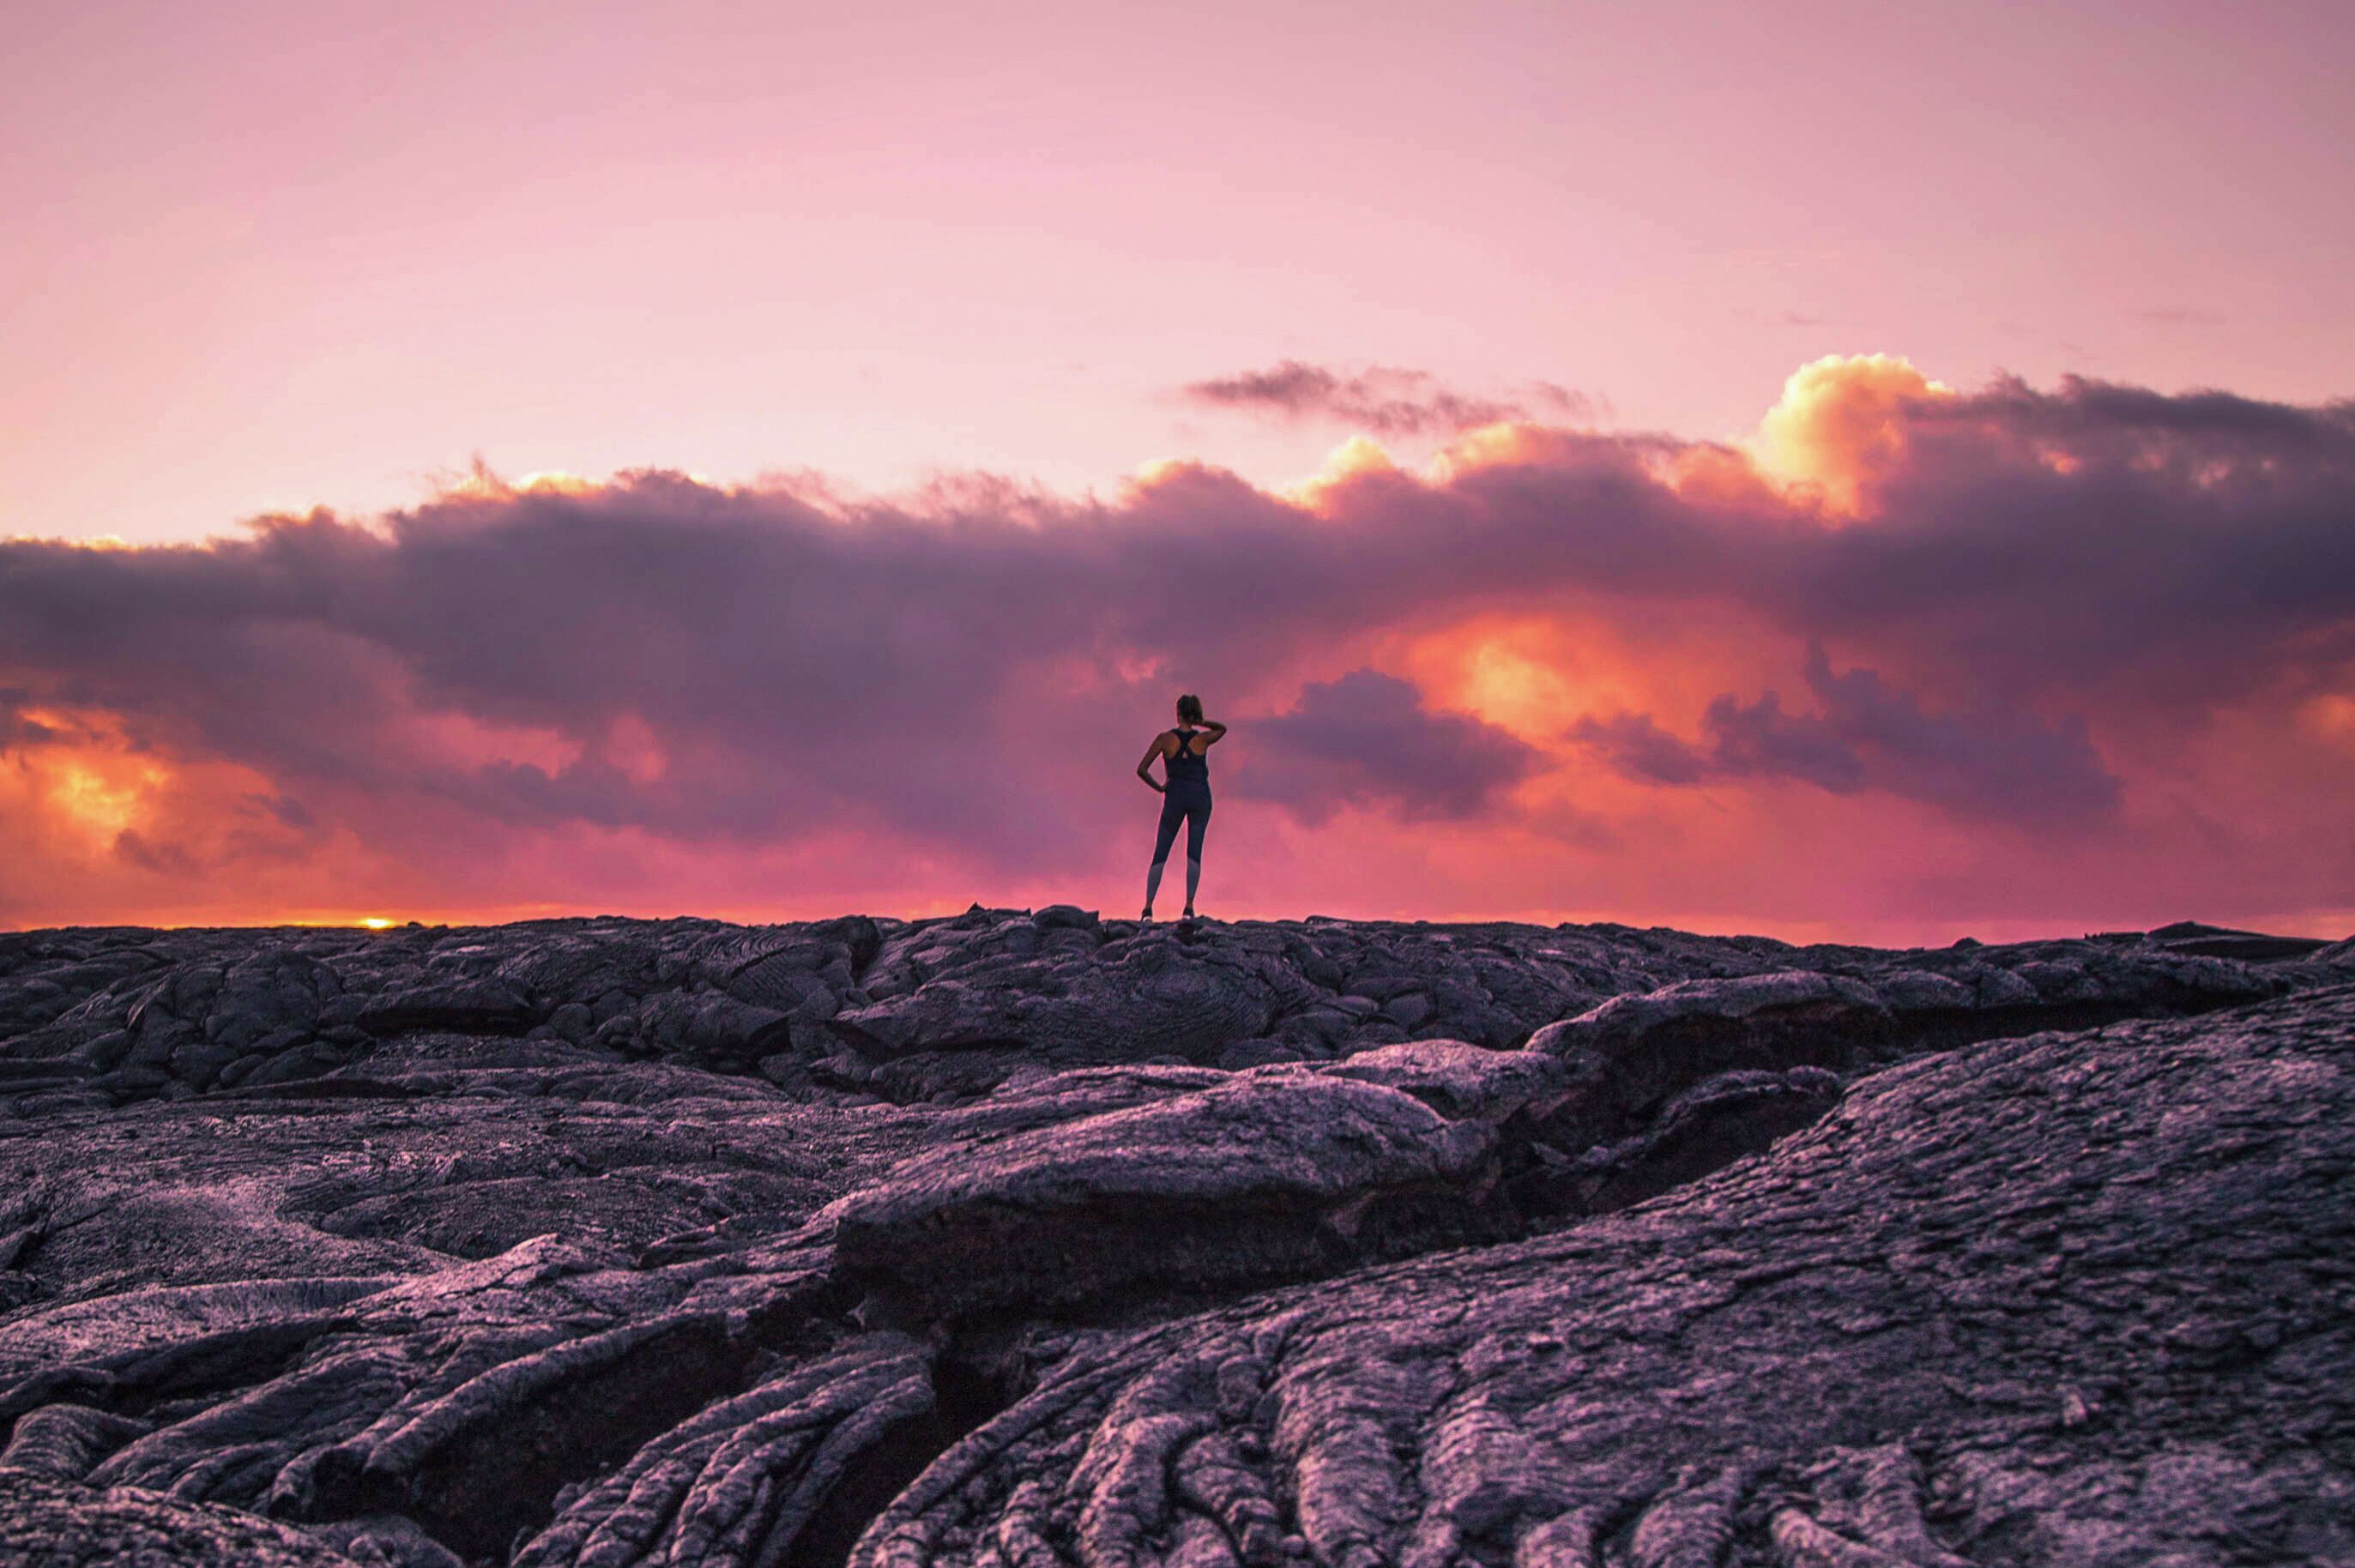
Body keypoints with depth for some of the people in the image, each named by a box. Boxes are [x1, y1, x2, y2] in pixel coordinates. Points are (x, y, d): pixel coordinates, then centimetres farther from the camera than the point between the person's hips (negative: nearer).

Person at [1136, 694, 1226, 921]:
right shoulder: (1203, 739, -2)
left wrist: (1159, 788, 4)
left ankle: (1148, 907, -3)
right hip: (1200, 796, 1)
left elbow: (1142, 770, -10)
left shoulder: (1165, 739, -7)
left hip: (1175, 797, -1)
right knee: (1194, 852, 0)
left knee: (1160, 855, 6)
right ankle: (1189, 907, -12)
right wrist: (1198, 722, 9)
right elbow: (1222, 728, 23)